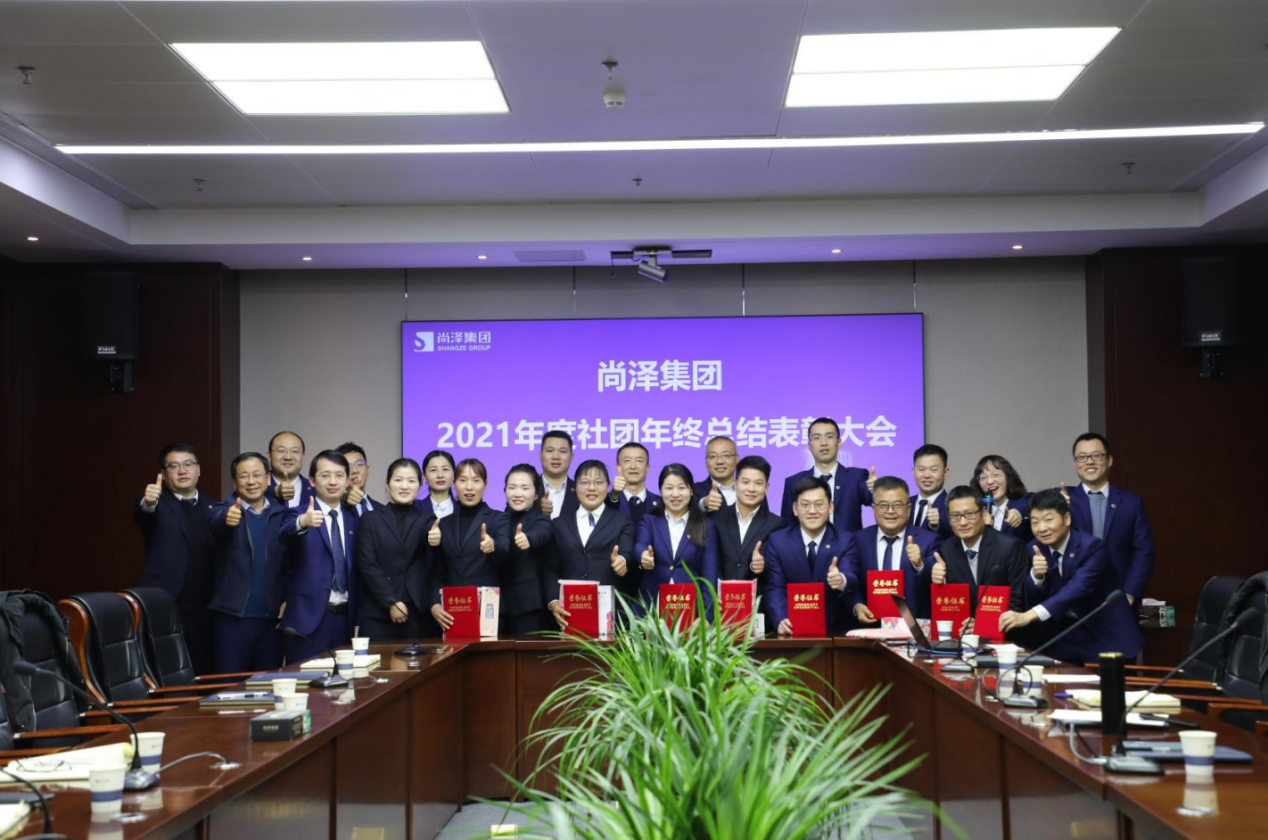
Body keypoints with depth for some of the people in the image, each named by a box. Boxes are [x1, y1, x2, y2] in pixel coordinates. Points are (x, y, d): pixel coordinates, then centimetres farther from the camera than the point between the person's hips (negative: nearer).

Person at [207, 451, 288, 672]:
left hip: (271, 617, 3)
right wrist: (227, 518, -48)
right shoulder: (224, 510, -1)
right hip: (232, 616, -2)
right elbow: (218, 522, -25)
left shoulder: (281, 513, 7)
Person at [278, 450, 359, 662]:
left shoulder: (353, 518, 12)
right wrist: (303, 522, -48)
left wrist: (356, 615, 7)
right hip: (308, 617, -5)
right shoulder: (298, 514, -3)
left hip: (345, 617, 5)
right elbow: (285, 536, -26)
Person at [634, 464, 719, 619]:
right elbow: (640, 545, -11)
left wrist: (706, 615, -11)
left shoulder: (706, 527, 7)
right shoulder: (648, 521, 9)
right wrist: (644, 556, -35)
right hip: (652, 608, 0)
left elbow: (709, 574, 1)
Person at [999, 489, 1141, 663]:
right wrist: (1036, 575, -26)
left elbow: (1077, 589, -35)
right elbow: (1031, 600, -3)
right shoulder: (1035, 549, -2)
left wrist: (1028, 616, -47)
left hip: (1106, 636, -4)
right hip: (1066, 637, 4)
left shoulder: (1092, 547, -20)